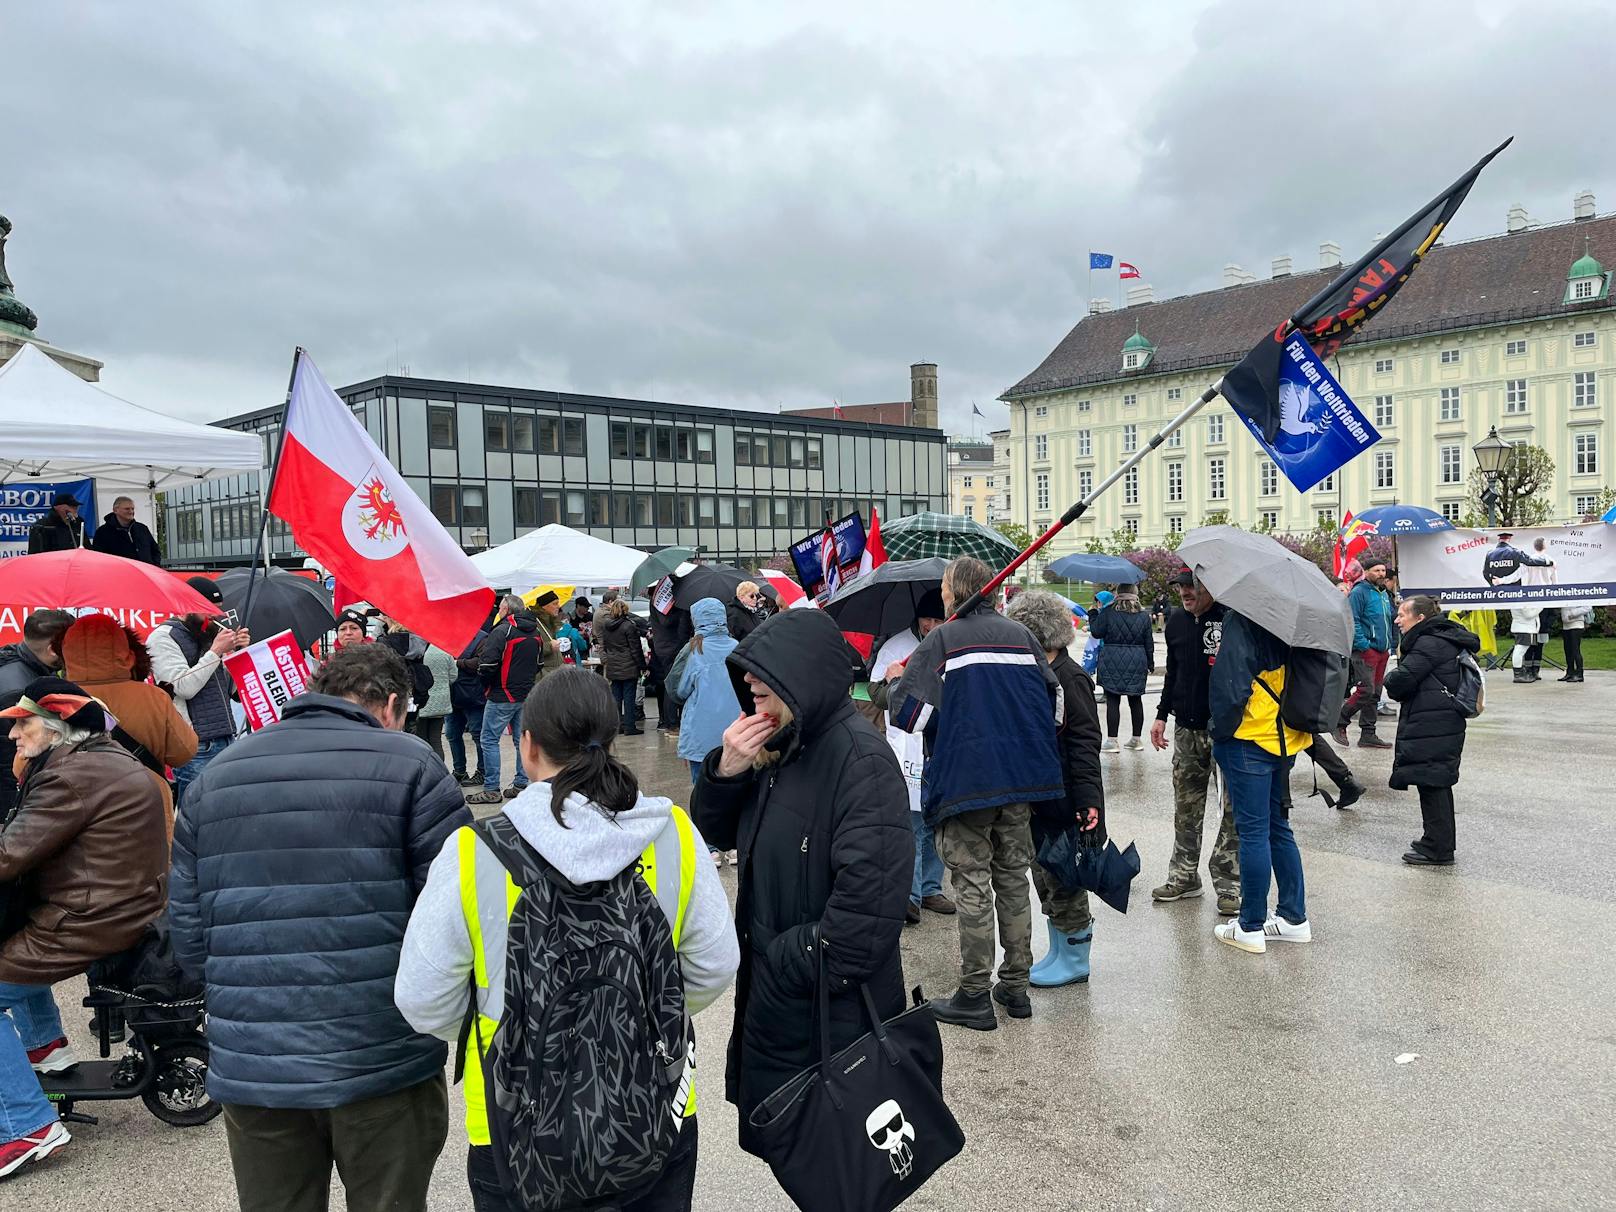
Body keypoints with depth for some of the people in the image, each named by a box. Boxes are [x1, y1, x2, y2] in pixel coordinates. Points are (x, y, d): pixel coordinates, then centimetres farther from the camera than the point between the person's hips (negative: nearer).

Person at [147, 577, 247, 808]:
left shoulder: (213, 633, 17)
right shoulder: (162, 637, -2)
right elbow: (184, 687, -15)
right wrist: (216, 651, -11)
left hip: (226, 740, 7)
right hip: (196, 748, -7)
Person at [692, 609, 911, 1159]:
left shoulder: (861, 758, -22)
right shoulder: (781, 748, 5)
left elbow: (868, 899, -27)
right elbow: (716, 834, 11)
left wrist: (788, 965, -18)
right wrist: (726, 771, -8)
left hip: (831, 1011, -8)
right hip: (769, 991, 8)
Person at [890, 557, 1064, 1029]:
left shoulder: (941, 641, -8)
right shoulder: (1021, 635, 8)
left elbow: (908, 712, -15)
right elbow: (1054, 702, 8)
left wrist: (896, 682, 6)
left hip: (964, 782, -5)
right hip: (1021, 779, 5)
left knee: (973, 885, 2)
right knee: (1013, 879, 15)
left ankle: (974, 994, 8)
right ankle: (1016, 985, 23)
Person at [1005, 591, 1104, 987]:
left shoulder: (1069, 679, -16)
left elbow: (1085, 743, -19)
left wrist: (1088, 800, -23)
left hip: (1063, 800, -9)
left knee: (1063, 882, 3)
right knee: (1045, 879, 16)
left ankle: (1075, 960, 17)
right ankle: (1058, 953, 29)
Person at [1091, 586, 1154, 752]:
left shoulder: (1107, 613, -8)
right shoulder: (1144, 616, 4)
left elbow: (1096, 632, -4)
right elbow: (1149, 643, 9)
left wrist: (1093, 615, 12)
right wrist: (1150, 664, 19)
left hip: (1112, 663, -3)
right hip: (1137, 663, 4)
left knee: (1112, 701, -1)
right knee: (1136, 700, 12)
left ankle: (1111, 740, -2)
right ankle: (1137, 739, 20)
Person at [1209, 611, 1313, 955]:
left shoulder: (1240, 621, -16)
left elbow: (1230, 686, -22)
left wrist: (1221, 729, -9)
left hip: (1249, 741, -8)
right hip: (1285, 740, 8)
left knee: (1253, 831, 0)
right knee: (1277, 827, 17)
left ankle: (1250, 927, 9)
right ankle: (1294, 918, 25)